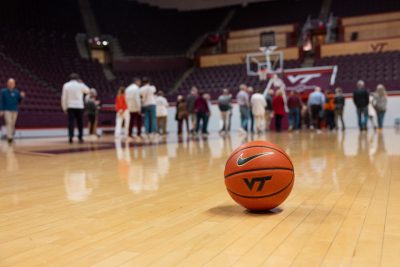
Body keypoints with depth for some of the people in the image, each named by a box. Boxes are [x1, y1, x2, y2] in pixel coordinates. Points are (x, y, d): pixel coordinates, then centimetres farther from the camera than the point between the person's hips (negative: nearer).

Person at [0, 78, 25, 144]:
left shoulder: (17, 92, 5)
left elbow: (18, 102, 9)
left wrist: (22, 96, -9)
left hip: (15, 110, 4)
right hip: (7, 110, -4)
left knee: (12, 124, 7)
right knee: (9, 122, -16)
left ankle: (9, 134, 20)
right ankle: (9, 137, -20)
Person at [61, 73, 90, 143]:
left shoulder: (66, 85, 2)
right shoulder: (80, 85, -1)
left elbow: (64, 98, 1)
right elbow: (88, 91, 17)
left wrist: (64, 108, 7)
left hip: (70, 106, 1)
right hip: (79, 106, -1)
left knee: (71, 122, -2)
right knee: (80, 123, 9)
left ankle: (70, 137, -12)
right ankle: (80, 137, 9)